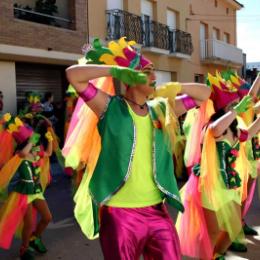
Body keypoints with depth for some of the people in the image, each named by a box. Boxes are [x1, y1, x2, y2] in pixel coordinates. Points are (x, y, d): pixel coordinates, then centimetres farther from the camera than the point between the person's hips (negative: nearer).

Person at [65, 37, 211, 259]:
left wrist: (173, 88, 0)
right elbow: (73, 74, -13)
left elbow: (204, 93, 16)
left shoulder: (161, 109, 9)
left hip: (157, 211, 5)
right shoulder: (111, 107, -5)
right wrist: (116, 70, -16)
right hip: (120, 213, -4)